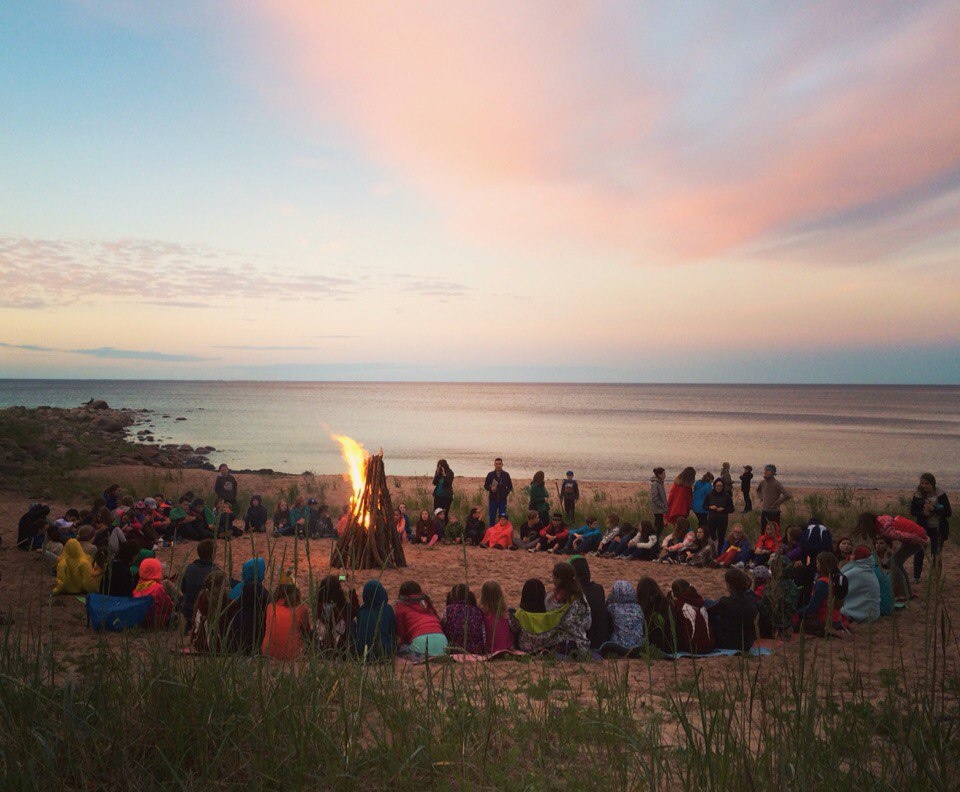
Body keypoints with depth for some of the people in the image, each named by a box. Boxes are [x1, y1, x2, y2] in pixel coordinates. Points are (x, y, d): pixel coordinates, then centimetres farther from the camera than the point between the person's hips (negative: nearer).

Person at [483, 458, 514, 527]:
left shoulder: (506, 475, 3)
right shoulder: (490, 474, 4)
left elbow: (510, 487, 9)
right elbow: (485, 485, 8)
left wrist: (506, 494, -4)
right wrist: (490, 488, -12)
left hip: (502, 499, 0)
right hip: (493, 499, 1)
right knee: (492, 517, 5)